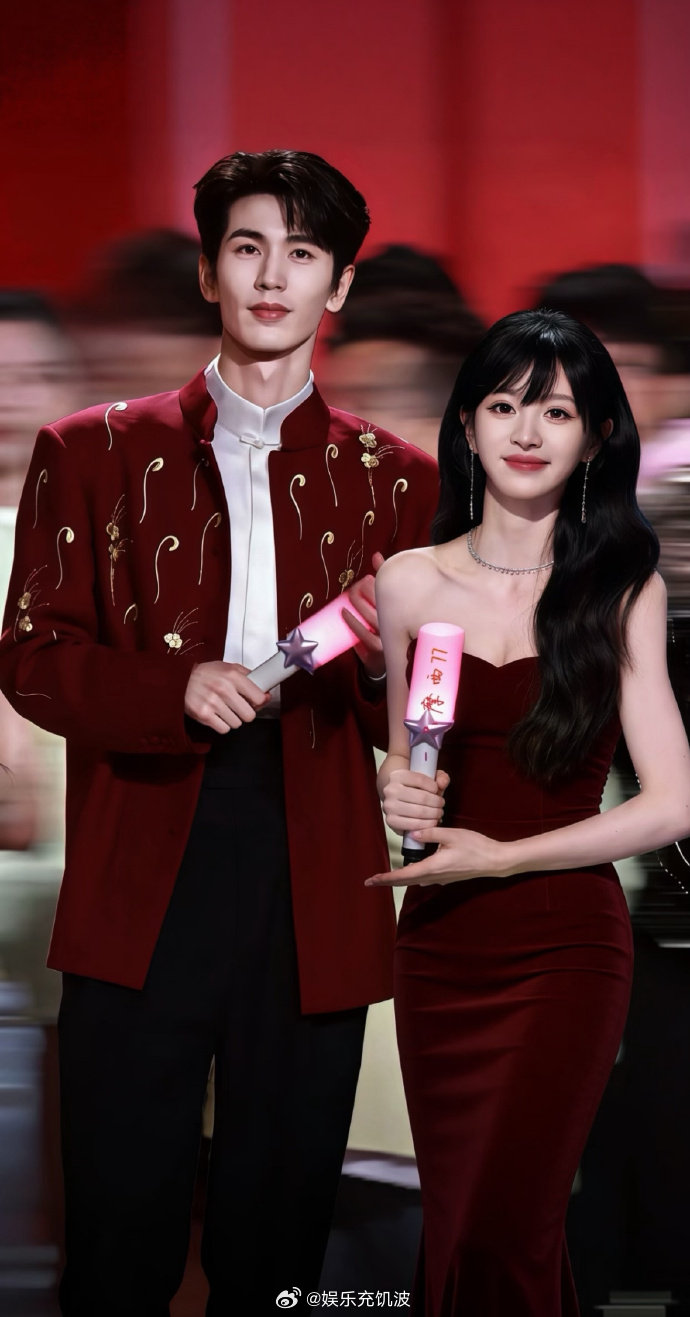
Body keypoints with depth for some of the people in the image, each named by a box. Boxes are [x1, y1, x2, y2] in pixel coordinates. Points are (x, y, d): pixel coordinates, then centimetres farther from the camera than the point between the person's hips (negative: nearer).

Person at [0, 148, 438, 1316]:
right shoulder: (94, 454, 9)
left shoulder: (394, 480, 12)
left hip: (314, 905, 1)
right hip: (140, 899, -1)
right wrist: (177, 686, -14)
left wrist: (382, 659, -12)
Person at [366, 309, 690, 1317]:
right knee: (458, 1227, 9)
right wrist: (398, 792, -5)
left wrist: (499, 855, -11)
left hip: (565, 949, -3)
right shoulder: (410, 584, 5)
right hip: (438, 949, 4)